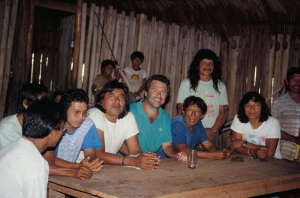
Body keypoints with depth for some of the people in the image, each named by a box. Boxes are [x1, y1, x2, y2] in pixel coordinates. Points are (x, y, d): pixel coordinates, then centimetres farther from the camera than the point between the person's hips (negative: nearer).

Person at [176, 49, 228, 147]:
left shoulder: (220, 86, 12)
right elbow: (181, 110, -5)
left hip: (212, 134, 3)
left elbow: (222, 112, 8)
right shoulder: (187, 83, 3)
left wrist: (213, 130, -9)